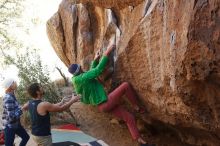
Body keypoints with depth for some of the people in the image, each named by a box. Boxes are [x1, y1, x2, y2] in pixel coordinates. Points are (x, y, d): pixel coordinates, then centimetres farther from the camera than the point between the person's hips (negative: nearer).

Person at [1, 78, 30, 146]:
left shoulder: (12, 96, 4)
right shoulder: (8, 98, -25)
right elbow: (12, 116, -29)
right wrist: (21, 109, -19)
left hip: (15, 124, 9)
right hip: (9, 126, -9)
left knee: (26, 137, 21)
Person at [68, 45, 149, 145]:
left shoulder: (78, 80, 11)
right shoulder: (83, 78, -19)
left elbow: (92, 72, 28)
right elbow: (98, 70, -21)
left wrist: (95, 60, 22)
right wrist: (106, 54, -14)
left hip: (103, 106, 9)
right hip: (106, 103, -9)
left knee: (129, 118, 9)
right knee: (125, 85, -9)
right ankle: (136, 107, 5)